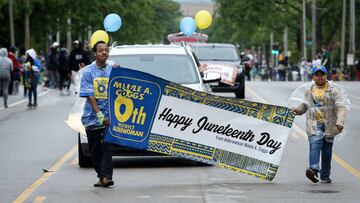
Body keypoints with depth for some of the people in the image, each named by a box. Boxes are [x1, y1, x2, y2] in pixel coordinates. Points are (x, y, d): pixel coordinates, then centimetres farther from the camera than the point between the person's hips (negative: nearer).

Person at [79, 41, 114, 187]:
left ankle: (107, 177, -18)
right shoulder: (88, 71, -1)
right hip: (92, 118, 0)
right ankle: (101, 176, 20)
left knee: (107, 146, -13)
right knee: (94, 150, 7)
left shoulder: (112, 71, 6)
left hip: (108, 116, 0)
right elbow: (89, 95, -8)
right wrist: (100, 115, -16)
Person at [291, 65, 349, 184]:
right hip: (314, 124, 1)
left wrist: (340, 122, -22)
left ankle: (325, 176, 17)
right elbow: (305, 105, 27)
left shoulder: (335, 90, 0)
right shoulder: (308, 90, 13)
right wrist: (298, 110, 6)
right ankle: (313, 169, -39)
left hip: (329, 124, -1)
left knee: (327, 150, 6)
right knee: (315, 144, -22)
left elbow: (341, 107, -9)